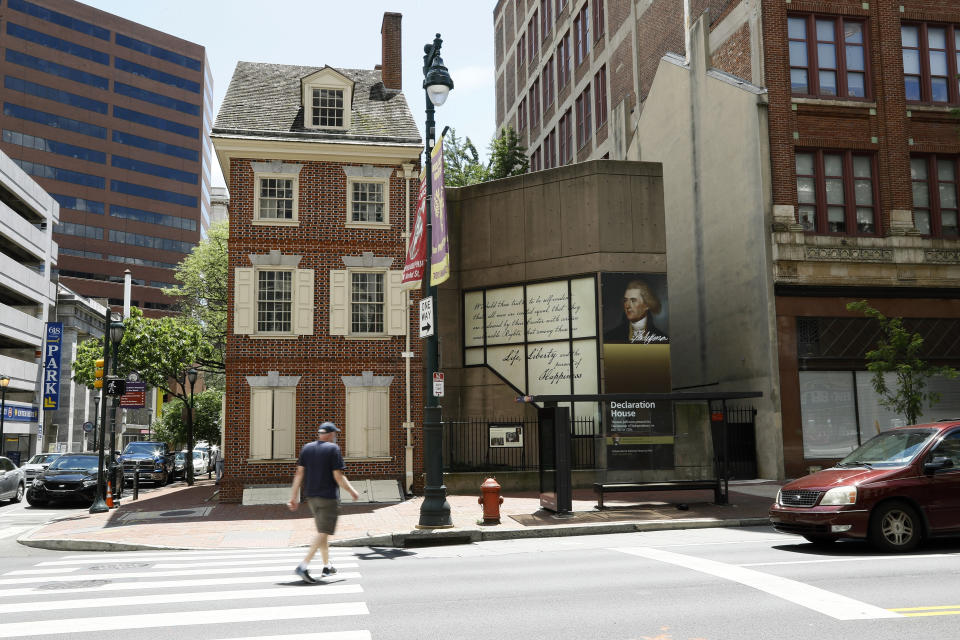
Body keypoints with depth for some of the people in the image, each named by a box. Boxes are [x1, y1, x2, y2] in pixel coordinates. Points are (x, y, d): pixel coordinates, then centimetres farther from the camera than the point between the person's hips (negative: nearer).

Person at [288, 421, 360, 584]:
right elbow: (338, 476, -12)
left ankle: (327, 566, 25)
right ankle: (303, 566, -17)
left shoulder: (307, 448, 8)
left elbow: (299, 473, 5)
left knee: (322, 531, 18)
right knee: (323, 533, -6)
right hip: (328, 497, -7)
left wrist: (294, 496, 7)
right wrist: (352, 492, 0)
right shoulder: (333, 449, -8)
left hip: (311, 496, 7)